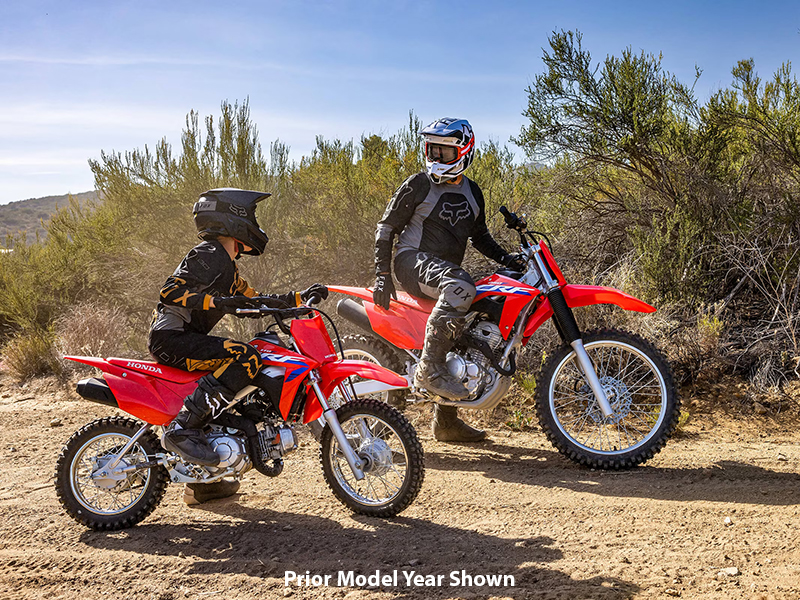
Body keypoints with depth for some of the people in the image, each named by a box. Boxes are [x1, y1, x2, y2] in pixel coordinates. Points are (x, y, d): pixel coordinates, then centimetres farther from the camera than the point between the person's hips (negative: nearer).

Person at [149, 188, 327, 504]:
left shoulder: (226, 265, 21)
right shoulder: (209, 255, -10)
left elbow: (253, 300, 27)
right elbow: (171, 291, -21)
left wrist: (300, 297, 19)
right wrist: (219, 301, -30)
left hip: (183, 339, 11)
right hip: (171, 338, -11)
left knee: (233, 384, 22)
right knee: (245, 357, -26)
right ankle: (182, 428, -28)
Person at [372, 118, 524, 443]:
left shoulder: (472, 192, 15)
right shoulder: (419, 184, -2)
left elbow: (479, 235, 26)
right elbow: (387, 226, -2)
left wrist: (507, 259, 10)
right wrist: (382, 275, -13)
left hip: (447, 268, 7)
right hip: (413, 260, -7)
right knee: (460, 286, -38)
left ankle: (446, 420, 12)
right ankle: (429, 366, -38)